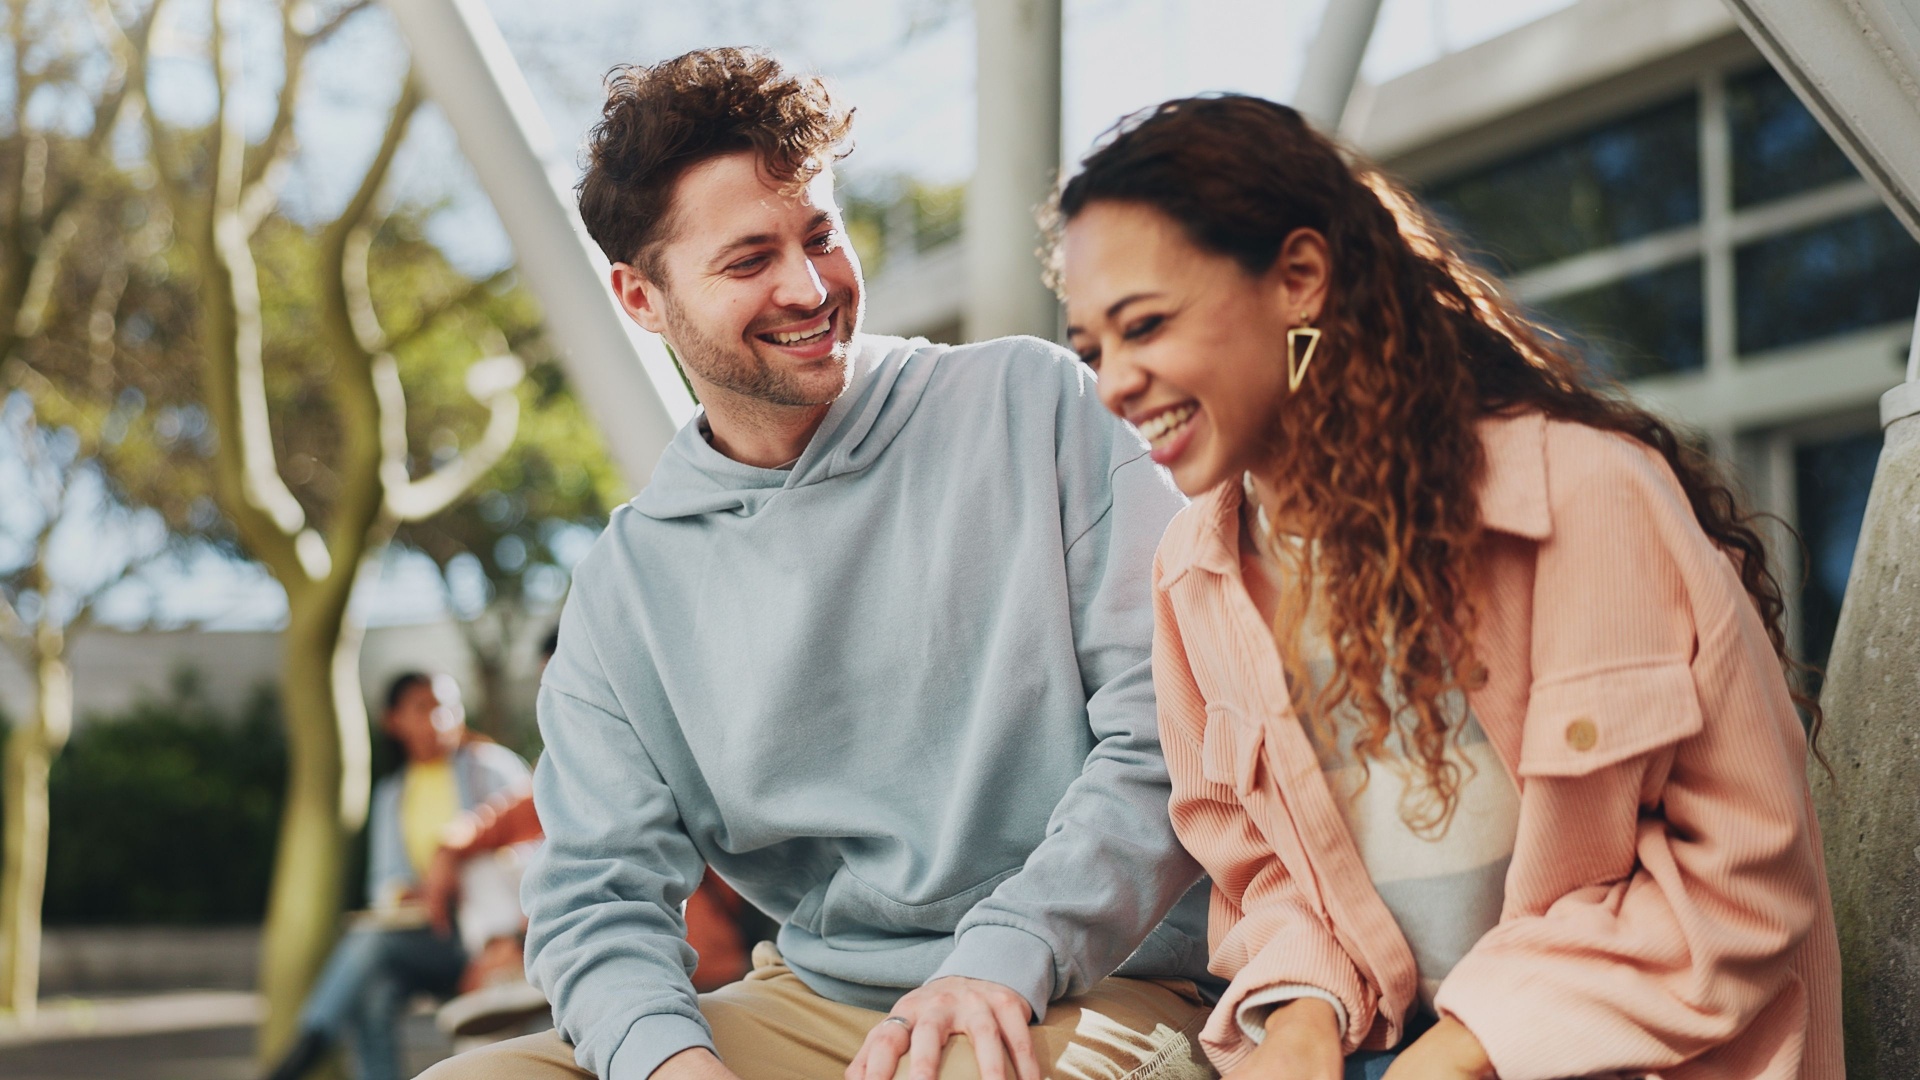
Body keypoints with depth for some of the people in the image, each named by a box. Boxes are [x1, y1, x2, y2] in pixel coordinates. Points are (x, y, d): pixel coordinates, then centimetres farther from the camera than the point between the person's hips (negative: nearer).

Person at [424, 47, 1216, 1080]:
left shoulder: (1035, 404, 1)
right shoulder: (624, 590, 10)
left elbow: (1173, 725, -6)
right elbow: (600, 896, 6)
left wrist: (1007, 956, -20)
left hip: (1091, 989, -4)